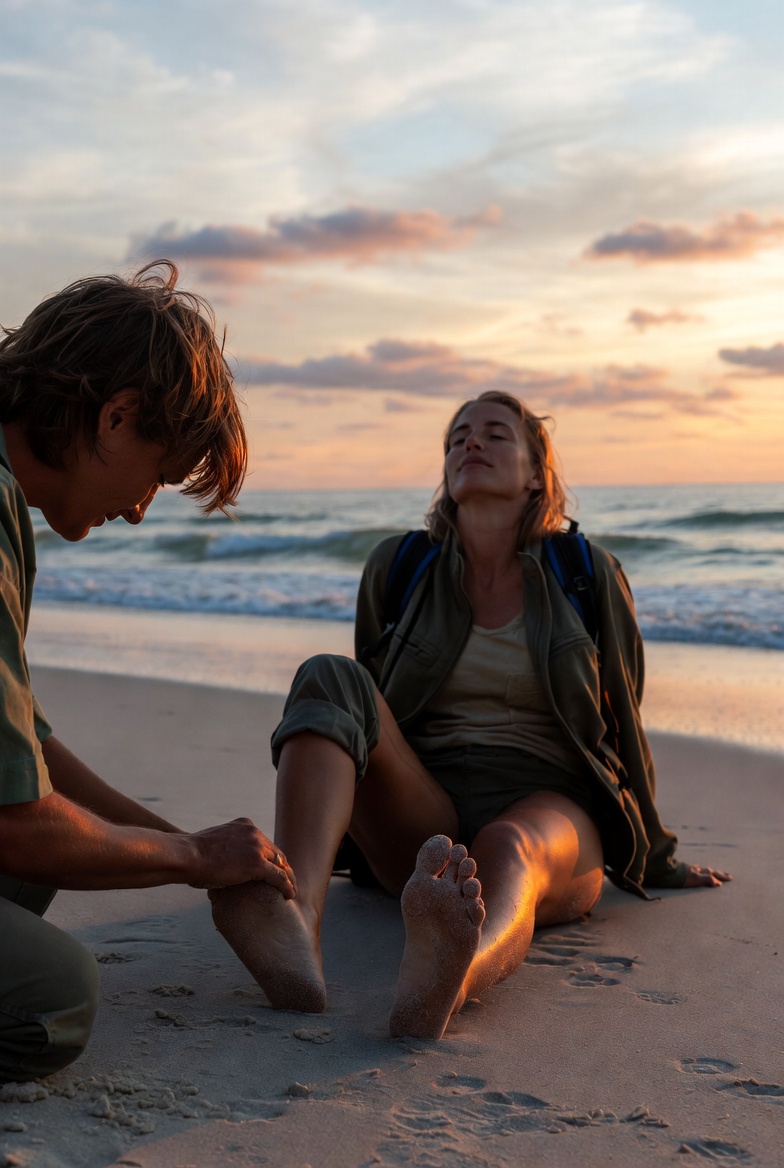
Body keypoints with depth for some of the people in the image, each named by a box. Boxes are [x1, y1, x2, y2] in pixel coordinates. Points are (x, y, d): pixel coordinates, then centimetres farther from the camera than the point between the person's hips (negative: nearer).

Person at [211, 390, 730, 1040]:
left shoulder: (589, 577, 7)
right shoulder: (397, 567, 11)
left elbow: (622, 724, 17)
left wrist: (654, 859, 26)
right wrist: (320, 837, 30)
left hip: (551, 813, -1)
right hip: (423, 827, 1)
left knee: (508, 847, -39)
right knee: (329, 678, -26)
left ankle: (439, 984, -75)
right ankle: (294, 926, -53)